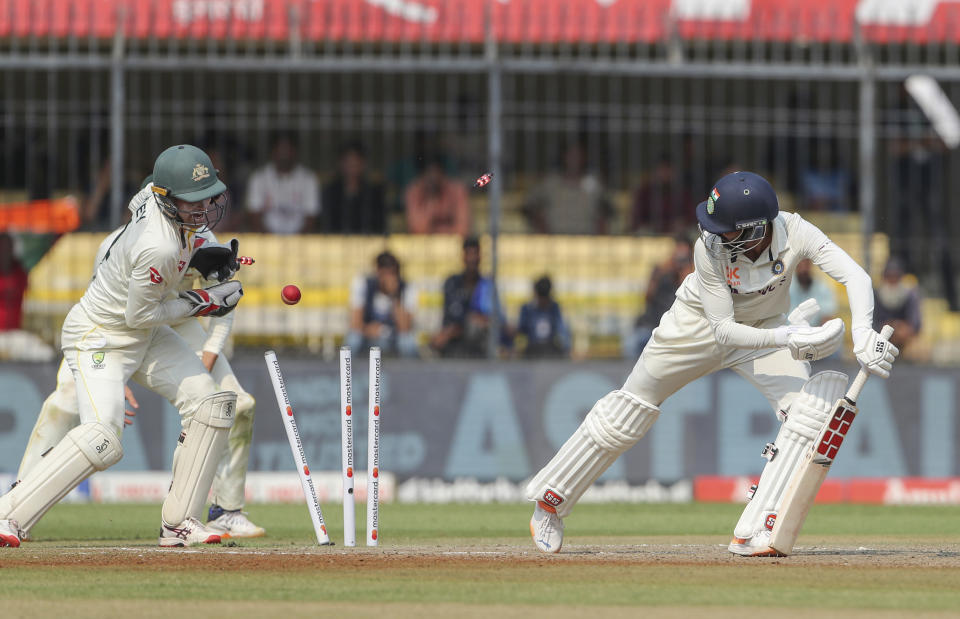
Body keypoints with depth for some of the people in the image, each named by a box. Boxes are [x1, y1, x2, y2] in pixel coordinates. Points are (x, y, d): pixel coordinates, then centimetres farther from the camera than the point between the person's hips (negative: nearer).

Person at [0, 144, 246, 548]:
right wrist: (202, 303, -14)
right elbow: (140, 315, -24)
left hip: (144, 337, 10)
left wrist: (197, 253, 6)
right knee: (102, 439, -26)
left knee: (210, 404, -1)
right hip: (100, 338, -10)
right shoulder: (158, 249, -35)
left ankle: (178, 522, 2)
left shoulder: (153, 196, -10)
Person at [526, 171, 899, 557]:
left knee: (807, 410, -22)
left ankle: (756, 532, -23)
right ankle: (550, 503, 27)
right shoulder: (709, 250, -35)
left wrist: (863, 333, -53)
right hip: (700, 324, -1)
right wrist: (785, 339, -46)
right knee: (628, 413, 7)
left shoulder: (795, 233, -33)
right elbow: (723, 330, -32)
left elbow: (855, 276, -37)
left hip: (766, 327, 2)